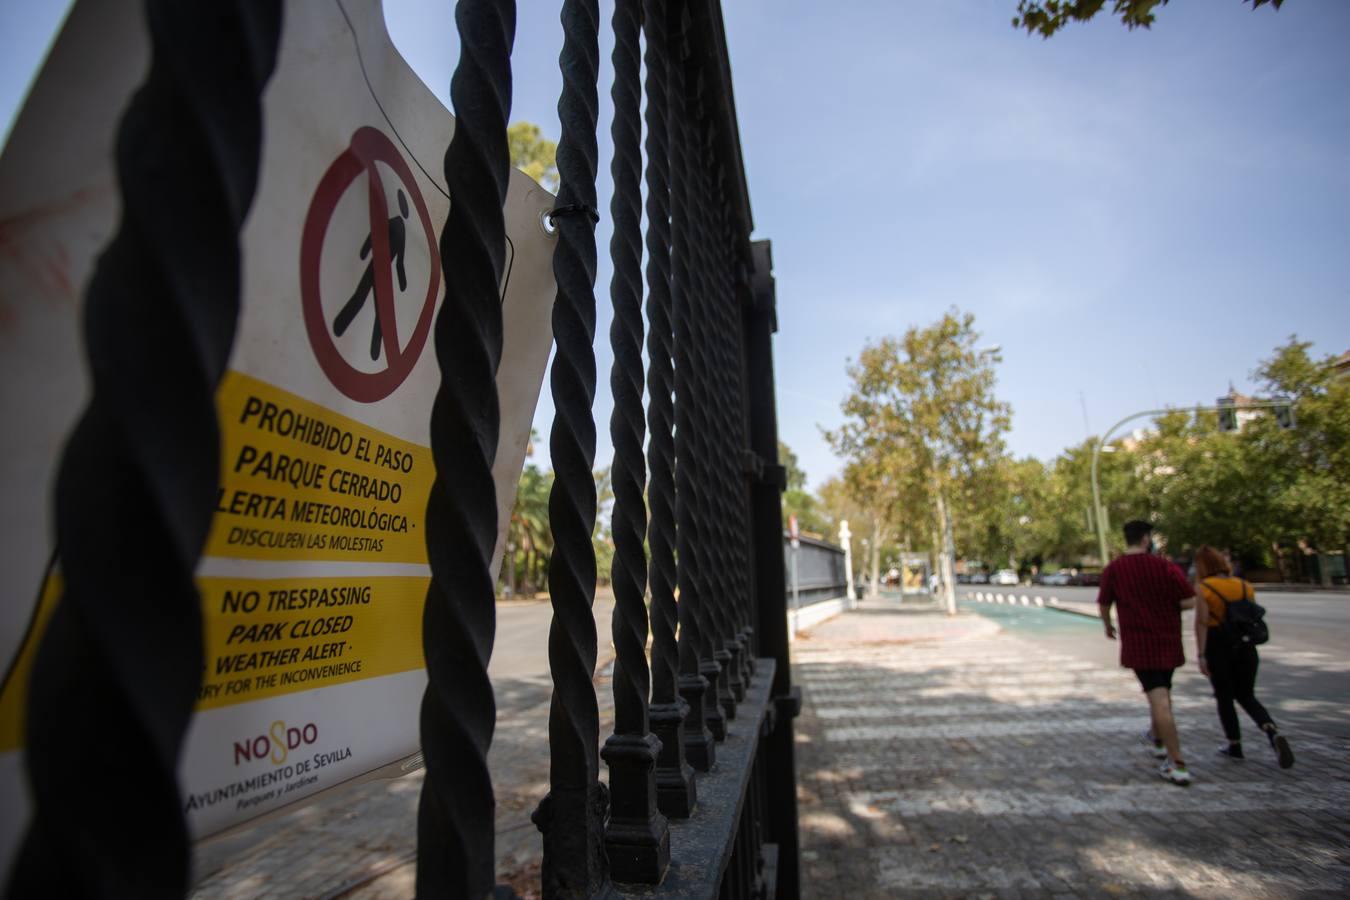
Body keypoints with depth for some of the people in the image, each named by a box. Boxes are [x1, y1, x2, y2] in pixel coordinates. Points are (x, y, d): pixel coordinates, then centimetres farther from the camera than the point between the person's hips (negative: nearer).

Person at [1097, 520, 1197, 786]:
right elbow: (1189, 601, -10)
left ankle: (1177, 764, -6)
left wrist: (1108, 626, 20)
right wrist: (1169, 604, 12)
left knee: (1159, 700, -3)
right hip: (1168, 641, 2)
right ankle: (1157, 738, 44)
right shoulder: (1166, 567, -8)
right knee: (1162, 692, 23)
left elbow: (1103, 604, 1)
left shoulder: (1113, 570, -6)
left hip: (1138, 643, -2)